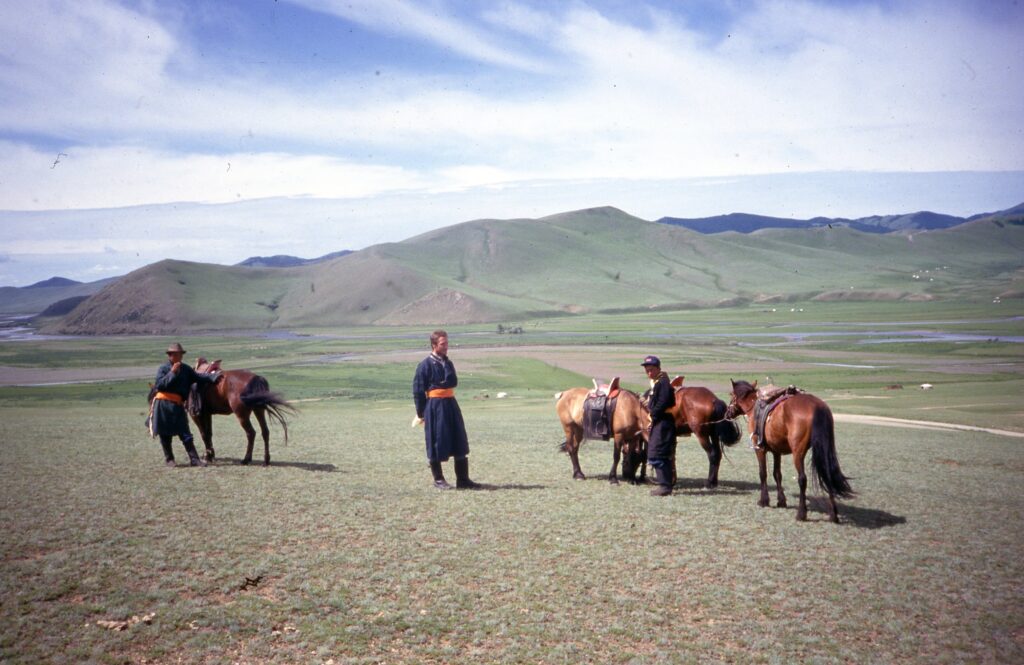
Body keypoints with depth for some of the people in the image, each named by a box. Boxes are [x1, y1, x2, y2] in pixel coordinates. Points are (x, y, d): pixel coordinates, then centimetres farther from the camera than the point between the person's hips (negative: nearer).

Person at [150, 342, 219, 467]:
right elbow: (159, 385, -15)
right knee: (165, 434, 6)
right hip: (163, 404, -3)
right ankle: (168, 459, 19)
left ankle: (194, 459, -2)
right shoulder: (163, 369, -3)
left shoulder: (185, 369, 9)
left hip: (177, 405, 3)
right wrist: (172, 373, -18)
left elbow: (198, 376, 5)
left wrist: (213, 376, -8)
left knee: (185, 433, 0)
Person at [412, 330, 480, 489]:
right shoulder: (425, 365, -9)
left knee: (460, 442, 6)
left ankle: (463, 479, 13)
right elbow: (418, 391, -7)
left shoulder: (448, 362, 12)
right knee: (436, 444, 1)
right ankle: (438, 480, 14)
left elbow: (454, 382, 8)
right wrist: (421, 413, -6)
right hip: (434, 406, -7)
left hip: (450, 404, 7)